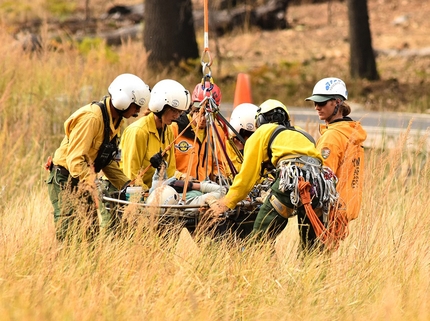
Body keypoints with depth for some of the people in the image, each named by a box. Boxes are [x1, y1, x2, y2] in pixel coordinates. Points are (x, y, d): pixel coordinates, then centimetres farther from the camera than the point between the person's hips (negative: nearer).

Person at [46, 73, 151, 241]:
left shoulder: (115, 121, 8)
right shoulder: (91, 118, -22)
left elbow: (107, 160, 16)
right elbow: (75, 159, -27)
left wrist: (126, 184, 4)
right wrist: (91, 189, -35)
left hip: (82, 181, 9)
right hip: (66, 181, -9)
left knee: (92, 234, 5)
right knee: (67, 234, -14)